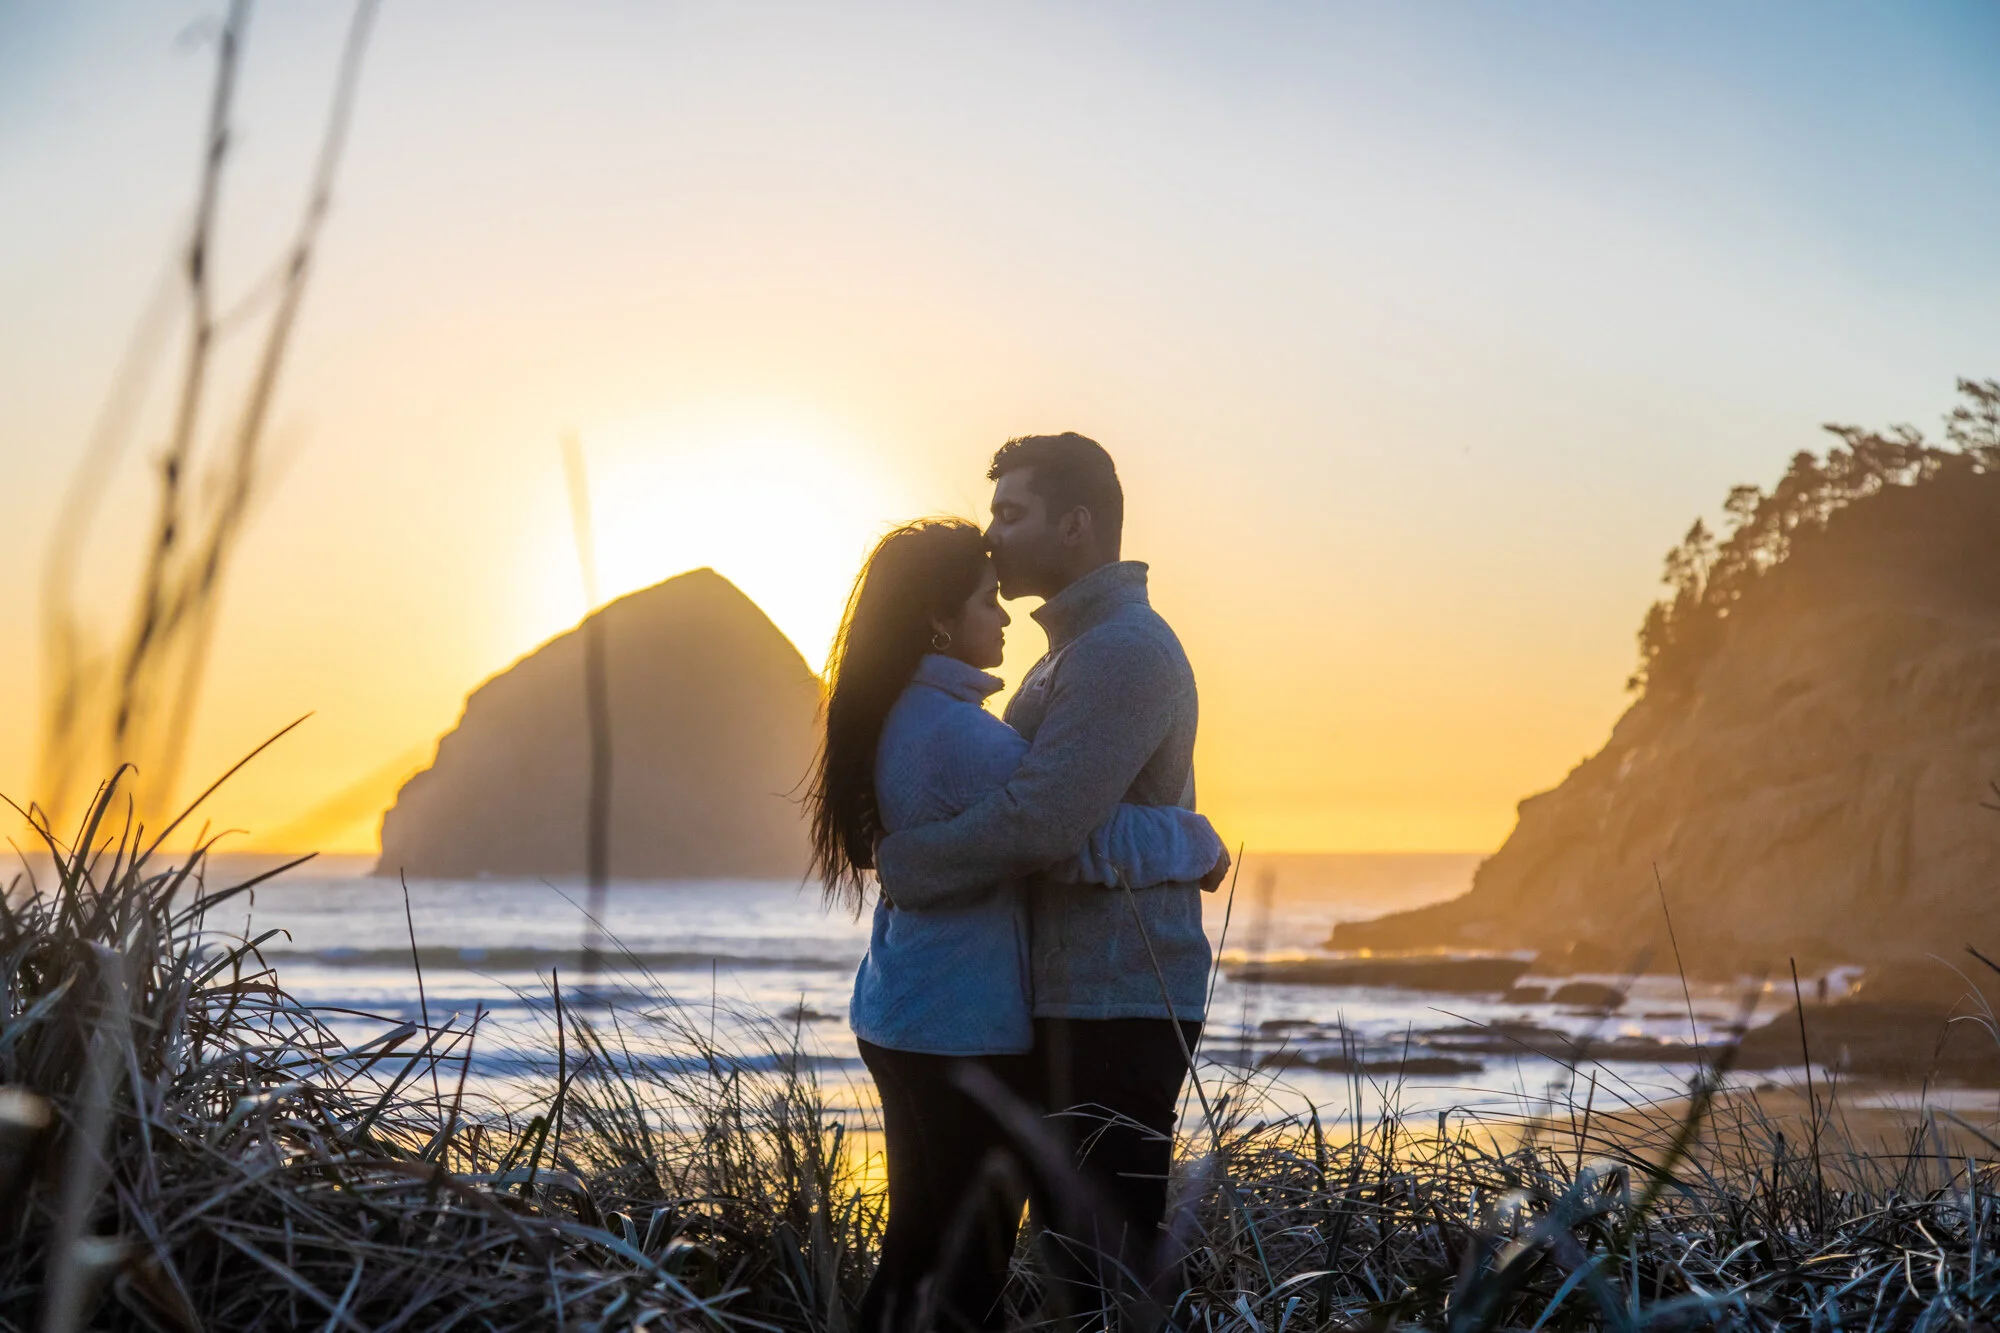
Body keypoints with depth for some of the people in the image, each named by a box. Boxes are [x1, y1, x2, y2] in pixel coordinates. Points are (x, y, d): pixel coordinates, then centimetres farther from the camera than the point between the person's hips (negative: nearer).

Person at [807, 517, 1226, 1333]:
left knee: (920, 1242, 17)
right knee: (970, 1264, 0)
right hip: (966, 1031, -9)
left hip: (900, 1020, 9)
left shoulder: (898, 719, 10)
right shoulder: (954, 730, -21)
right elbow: (1086, 843, -26)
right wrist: (1198, 841, -11)